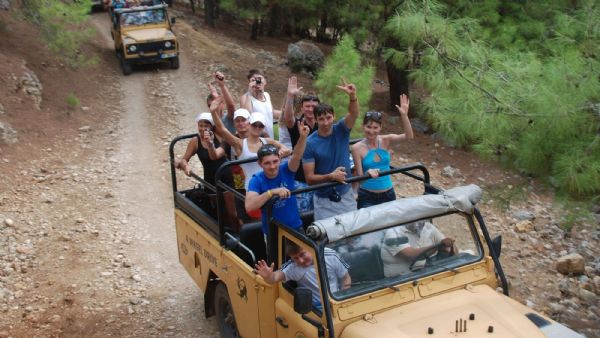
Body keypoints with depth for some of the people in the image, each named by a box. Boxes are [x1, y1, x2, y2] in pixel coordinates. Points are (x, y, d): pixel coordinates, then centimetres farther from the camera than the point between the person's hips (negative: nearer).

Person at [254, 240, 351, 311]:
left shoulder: (331, 256, -8)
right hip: (318, 312, -2)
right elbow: (276, 277, -31)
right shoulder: (293, 267, -14)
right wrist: (268, 277, -54)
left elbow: (346, 279, 3)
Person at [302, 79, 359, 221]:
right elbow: (309, 178, -14)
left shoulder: (341, 131, -6)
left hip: (346, 196, 3)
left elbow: (354, 114, -27)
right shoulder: (310, 143, -13)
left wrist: (352, 96, -45)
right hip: (324, 201, -2)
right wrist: (330, 176, -28)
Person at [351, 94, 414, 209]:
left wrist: (404, 115, -33)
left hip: (388, 194, 3)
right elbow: (360, 177, -12)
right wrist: (368, 173, -34)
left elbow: (409, 136, -20)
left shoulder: (386, 140, -5)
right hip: (367, 196, -3)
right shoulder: (357, 148, -12)